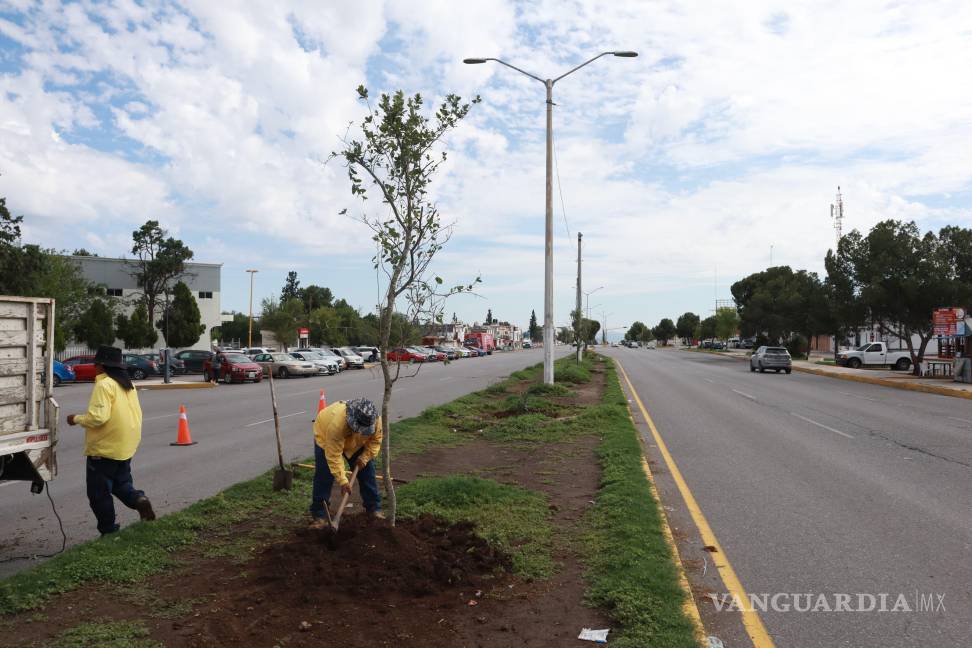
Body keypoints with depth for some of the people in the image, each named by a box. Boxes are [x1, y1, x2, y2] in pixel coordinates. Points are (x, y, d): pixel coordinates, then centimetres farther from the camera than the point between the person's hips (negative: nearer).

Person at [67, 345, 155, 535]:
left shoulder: (104, 385, -17)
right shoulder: (128, 384, 11)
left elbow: (98, 417, -25)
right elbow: (136, 414, 14)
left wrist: (77, 419, -8)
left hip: (104, 449, -8)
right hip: (126, 448, 8)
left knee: (99, 494, 4)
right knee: (121, 484, 22)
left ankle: (109, 531, 8)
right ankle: (138, 499, -5)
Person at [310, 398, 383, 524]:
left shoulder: (375, 419, -34)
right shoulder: (337, 423, -47)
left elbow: (375, 440, -13)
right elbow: (334, 456, -40)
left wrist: (365, 457, -23)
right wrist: (342, 480, -39)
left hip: (356, 443, 4)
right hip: (326, 437, -4)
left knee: (367, 471, 1)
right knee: (324, 477, -10)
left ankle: (374, 508, 13)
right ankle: (319, 514, 3)